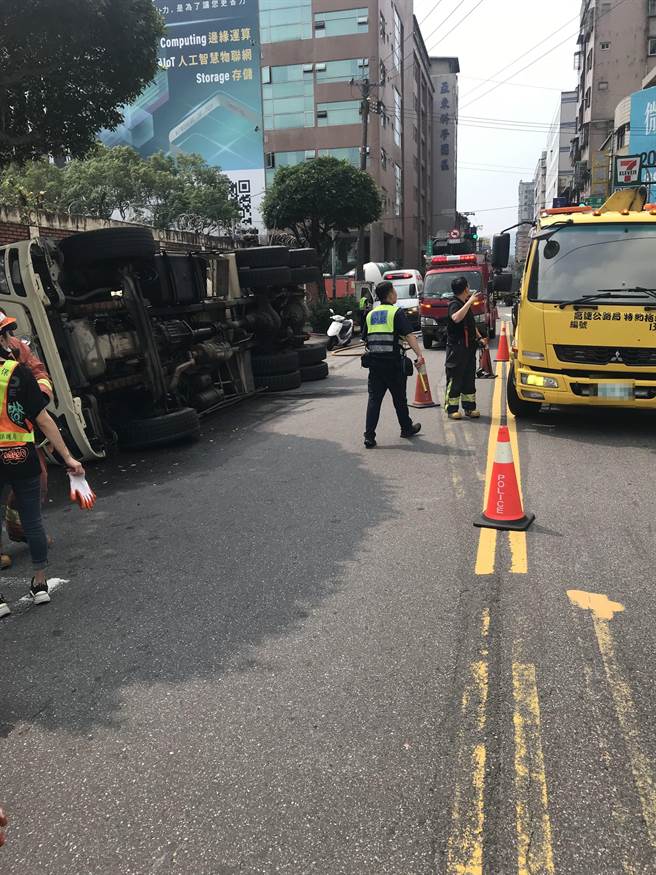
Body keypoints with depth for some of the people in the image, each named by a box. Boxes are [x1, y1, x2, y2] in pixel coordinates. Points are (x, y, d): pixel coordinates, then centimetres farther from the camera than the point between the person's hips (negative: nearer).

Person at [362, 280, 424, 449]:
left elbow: (366, 340, 16)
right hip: (393, 362, -4)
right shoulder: (396, 312, -6)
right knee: (399, 398, 11)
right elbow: (409, 335, -17)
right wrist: (419, 355, -25)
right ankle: (407, 428, 29)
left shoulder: (371, 314, 11)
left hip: (374, 362, 4)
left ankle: (369, 436, -4)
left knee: (374, 399, 3)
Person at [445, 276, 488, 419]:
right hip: (456, 348, -9)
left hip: (469, 348, 9)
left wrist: (480, 337, 14)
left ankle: (470, 408, 19)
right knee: (454, 380, -3)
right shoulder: (454, 304, -12)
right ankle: (452, 410, 3)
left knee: (469, 378, 12)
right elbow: (456, 318, -35)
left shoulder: (466, 305, 17)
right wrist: (470, 302, -32)